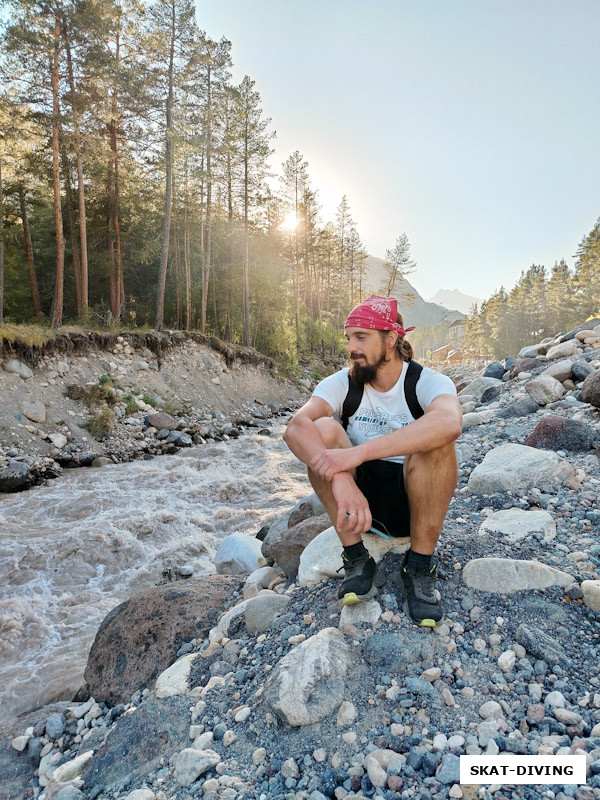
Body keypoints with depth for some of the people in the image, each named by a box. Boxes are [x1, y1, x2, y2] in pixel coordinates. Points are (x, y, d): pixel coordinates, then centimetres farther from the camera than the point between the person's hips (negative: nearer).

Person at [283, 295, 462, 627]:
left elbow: (450, 422, -38)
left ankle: (419, 568, -16)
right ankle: (356, 560, -16)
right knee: (322, 429, -23)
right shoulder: (342, 383, -6)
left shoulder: (428, 381, -12)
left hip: (415, 501, -2)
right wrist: (339, 478, -44)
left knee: (436, 440, -30)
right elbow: (295, 427, -26)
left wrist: (359, 452, -46)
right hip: (360, 498, 2)